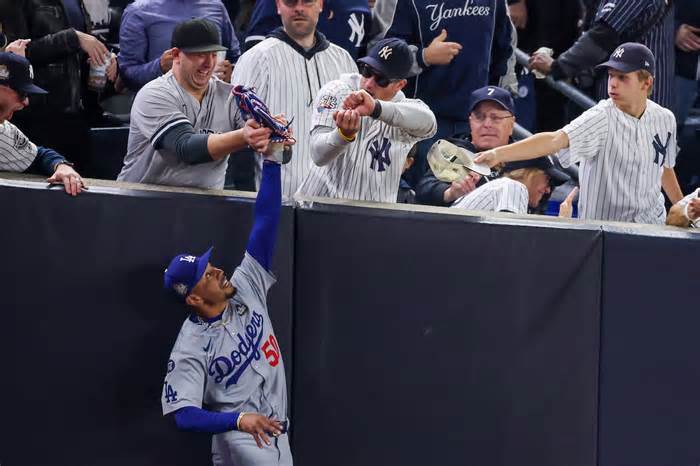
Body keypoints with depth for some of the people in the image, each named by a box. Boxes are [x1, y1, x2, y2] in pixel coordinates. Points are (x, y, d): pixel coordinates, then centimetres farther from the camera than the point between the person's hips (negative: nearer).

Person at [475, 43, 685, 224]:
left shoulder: (665, 119, -1)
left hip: (654, 224, 5)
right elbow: (555, 140, -33)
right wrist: (498, 154, -48)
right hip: (603, 227, -4)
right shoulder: (601, 118, -18)